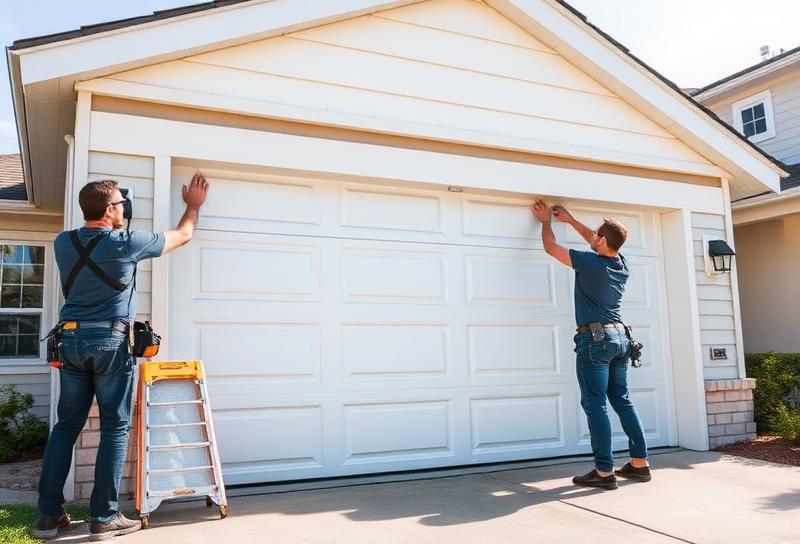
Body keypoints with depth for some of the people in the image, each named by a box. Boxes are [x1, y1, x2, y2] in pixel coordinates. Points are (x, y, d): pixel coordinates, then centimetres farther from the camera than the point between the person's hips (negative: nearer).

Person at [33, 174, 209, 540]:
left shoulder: (63, 243, 5)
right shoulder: (126, 243, -8)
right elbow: (182, 236, 6)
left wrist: (114, 226, 36)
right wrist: (193, 205, 22)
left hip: (70, 340, 5)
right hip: (110, 343, -5)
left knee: (66, 426, 13)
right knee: (115, 427, 3)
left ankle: (49, 515, 17)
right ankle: (104, 518, 6)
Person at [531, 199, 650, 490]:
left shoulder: (590, 263, -12)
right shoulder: (621, 264, 9)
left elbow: (551, 248, 0)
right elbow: (596, 241, 28)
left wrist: (546, 221, 18)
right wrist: (569, 219, 36)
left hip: (596, 338, -8)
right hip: (620, 337, 8)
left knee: (595, 405, -5)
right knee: (623, 401, 14)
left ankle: (604, 472, -4)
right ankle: (639, 463, 18)